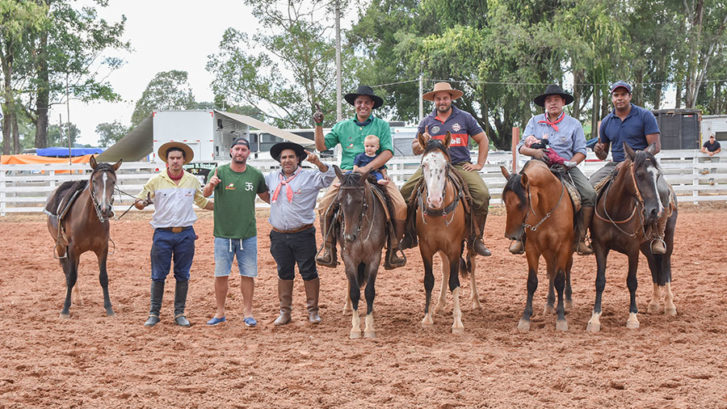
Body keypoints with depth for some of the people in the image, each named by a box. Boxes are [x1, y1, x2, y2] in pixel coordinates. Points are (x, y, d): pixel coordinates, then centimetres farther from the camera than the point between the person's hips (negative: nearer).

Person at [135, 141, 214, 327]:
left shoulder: (192, 181, 6)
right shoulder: (156, 181, -2)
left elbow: (203, 202, 21)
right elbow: (138, 201, 2)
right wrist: (142, 203, -21)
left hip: (185, 234, 2)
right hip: (163, 234, -2)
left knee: (182, 276, 7)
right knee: (158, 276, 0)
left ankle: (180, 314, 16)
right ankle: (154, 314, 10)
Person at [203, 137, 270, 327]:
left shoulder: (256, 175, 3)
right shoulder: (220, 172, -3)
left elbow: (266, 196, 16)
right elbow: (205, 194, -15)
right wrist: (210, 185, -38)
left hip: (248, 235, 1)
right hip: (223, 234, -1)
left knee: (248, 274, 4)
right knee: (221, 275, 3)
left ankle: (247, 312, 14)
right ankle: (220, 313, 15)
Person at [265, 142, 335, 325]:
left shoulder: (309, 176, -2)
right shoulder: (272, 178, 11)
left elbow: (329, 177, -15)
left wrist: (317, 162, -29)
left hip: (303, 235, -4)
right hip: (279, 236, 4)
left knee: (308, 272, 2)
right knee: (284, 273, 11)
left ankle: (313, 310, 12)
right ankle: (284, 311, 18)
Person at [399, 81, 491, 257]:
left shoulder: (464, 118, 7)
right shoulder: (427, 122, 11)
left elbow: (483, 140, 11)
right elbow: (416, 150, 15)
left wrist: (479, 164, 1)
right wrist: (421, 142, -8)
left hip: (461, 166, -2)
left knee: (482, 194, -26)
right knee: (405, 192, -16)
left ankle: (476, 237, -11)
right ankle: (410, 233, 0)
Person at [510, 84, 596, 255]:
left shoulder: (574, 124, 10)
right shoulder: (534, 122, 11)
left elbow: (581, 151, 8)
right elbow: (521, 146, 7)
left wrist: (571, 162, -13)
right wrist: (534, 152, -15)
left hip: (566, 167, 0)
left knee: (589, 194, -22)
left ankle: (580, 239, -11)